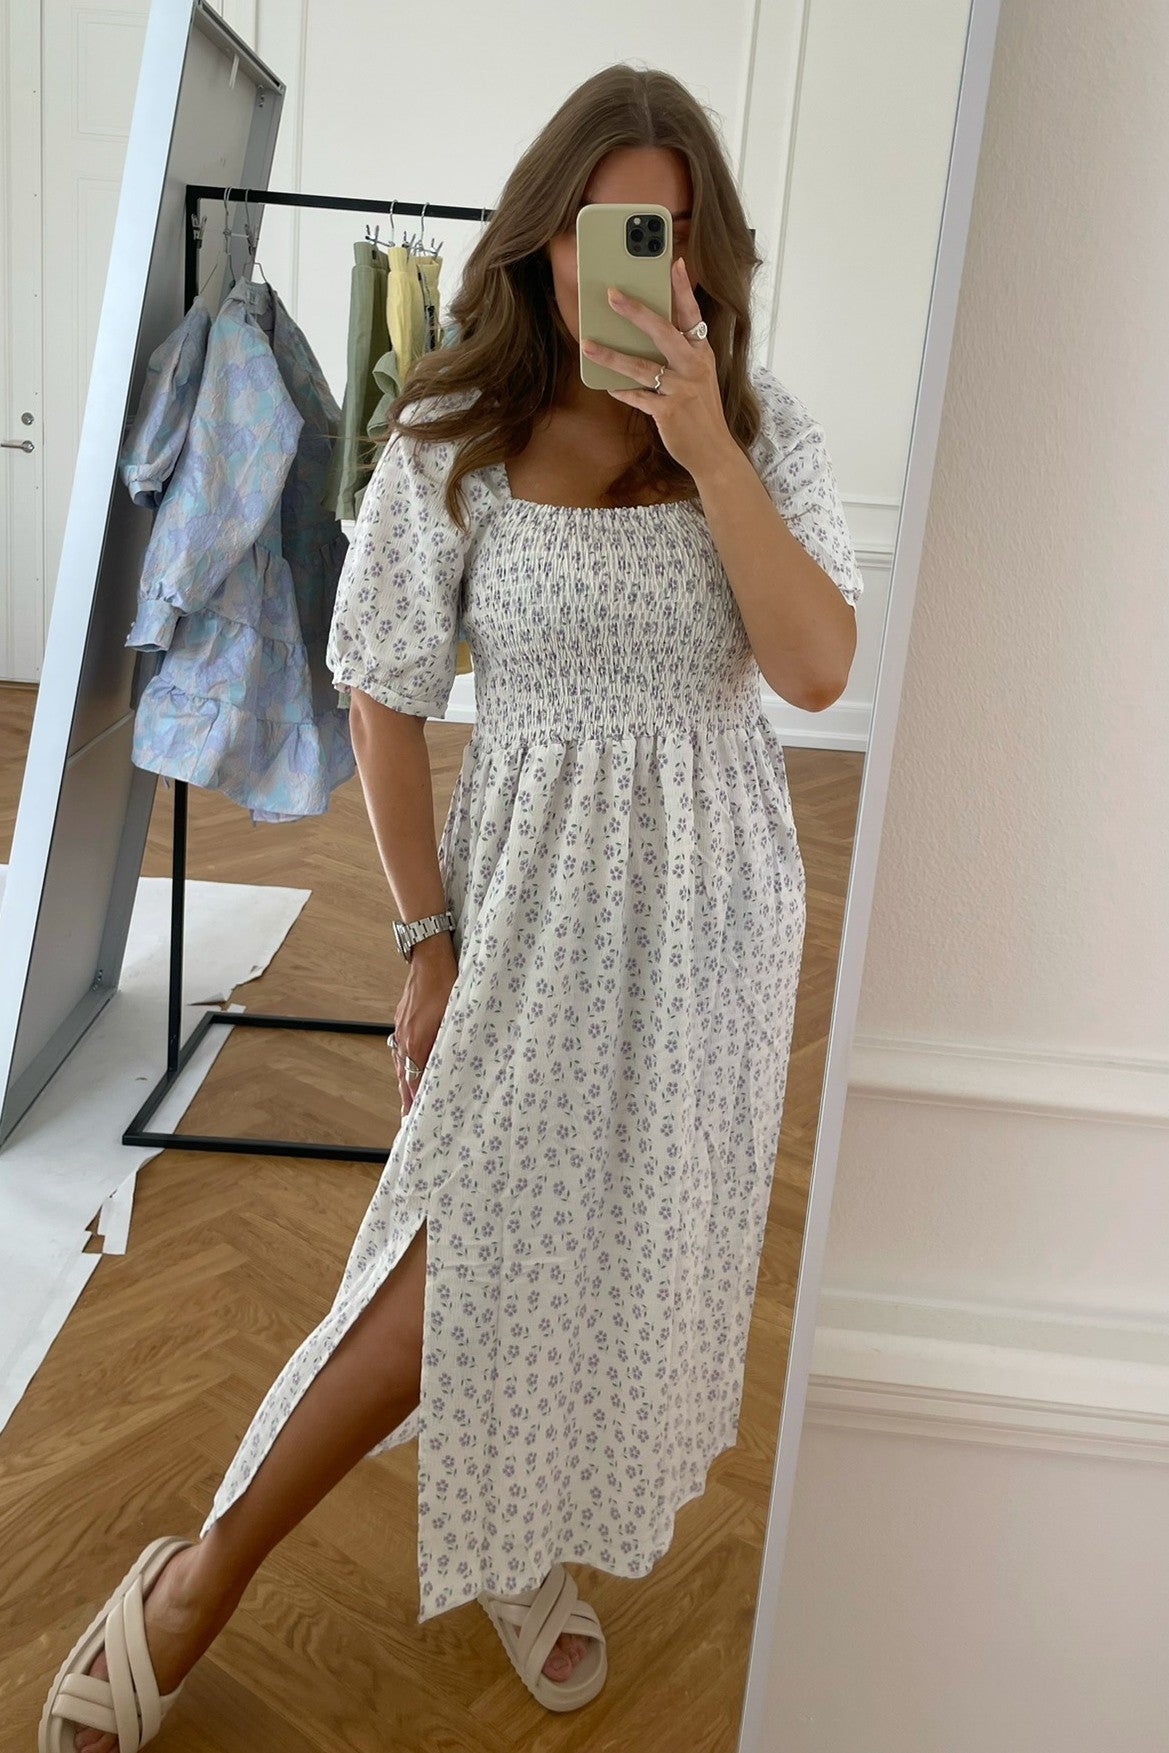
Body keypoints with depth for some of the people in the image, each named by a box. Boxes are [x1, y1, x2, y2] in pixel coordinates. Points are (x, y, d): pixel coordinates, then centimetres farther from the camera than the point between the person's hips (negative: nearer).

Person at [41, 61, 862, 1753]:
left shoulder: (765, 430, 0)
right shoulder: (458, 441, -6)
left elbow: (818, 667, -11)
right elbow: (385, 698, -4)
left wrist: (707, 450, -20)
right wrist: (429, 939, -5)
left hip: (707, 899, 3)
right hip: (530, 885, -3)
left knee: (627, 1240, 13)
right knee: (470, 1247, -3)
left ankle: (527, 1542, 38)